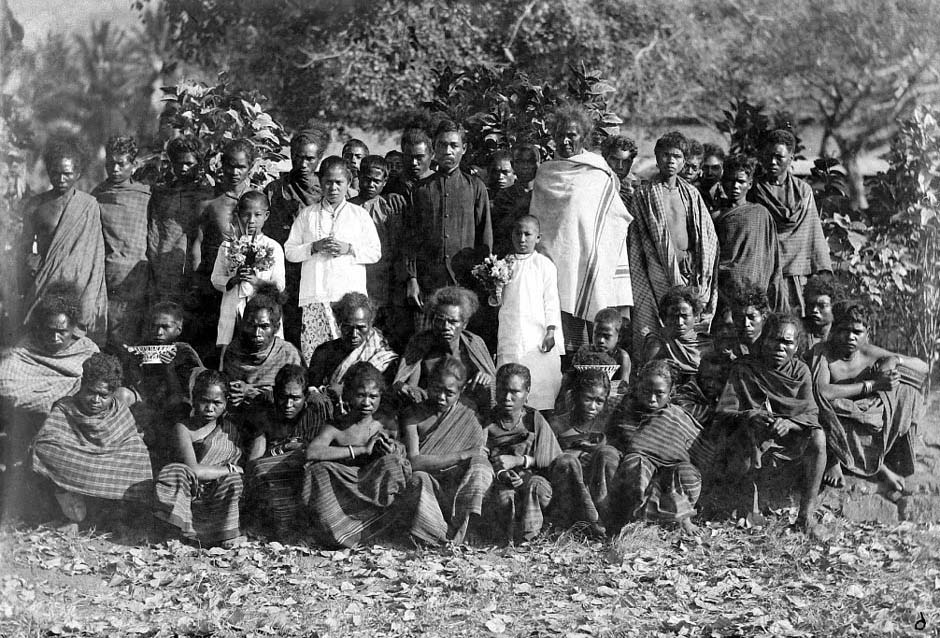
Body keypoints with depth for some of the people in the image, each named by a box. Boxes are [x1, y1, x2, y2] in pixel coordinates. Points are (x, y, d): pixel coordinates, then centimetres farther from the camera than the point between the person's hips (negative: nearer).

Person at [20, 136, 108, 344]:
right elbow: (25, 246, 17)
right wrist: (31, 261, -2)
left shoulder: (89, 206, 3)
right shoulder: (34, 206, 8)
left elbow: (95, 254, 4)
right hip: (42, 284, 1)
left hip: (78, 283, -1)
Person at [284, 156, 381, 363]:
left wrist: (349, 249, -7)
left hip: (350, 294, -1)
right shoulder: (307, 215, 13)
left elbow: (375, 252, 9)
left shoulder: (360, 214, 12)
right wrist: (314, 247, -6)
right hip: (314, 296, 1)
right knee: (312, 353, -7)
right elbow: (289, 251, 10)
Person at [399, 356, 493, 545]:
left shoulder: (468, 418, 10)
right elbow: (413, 461, -9)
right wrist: (460, 457, -13)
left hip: (458, 492, 2)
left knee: (479, 464, -24)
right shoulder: (414, 415, 5)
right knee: (419, 479, -33)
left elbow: (481, 458, 4)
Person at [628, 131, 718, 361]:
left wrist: (703, 275, 4)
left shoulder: (691, 194, 14)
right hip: (659, 271, -3)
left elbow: (709, 236, 13)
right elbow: (636, 240, 3)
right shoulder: (644, 194, 6)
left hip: (691, 271, 3)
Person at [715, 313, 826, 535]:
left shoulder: (800, 371, 6)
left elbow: (810, 415, -4)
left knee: (817, 437, -28)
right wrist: (749, 416, -25)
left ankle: (807, 515, -23)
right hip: (755, 440, -2)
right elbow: (723, 413, -5)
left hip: (790, 438, 2)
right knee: (749, 430, -36)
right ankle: (750, 509, -25)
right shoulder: (743, 369, 1)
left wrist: (788, 423, -26)